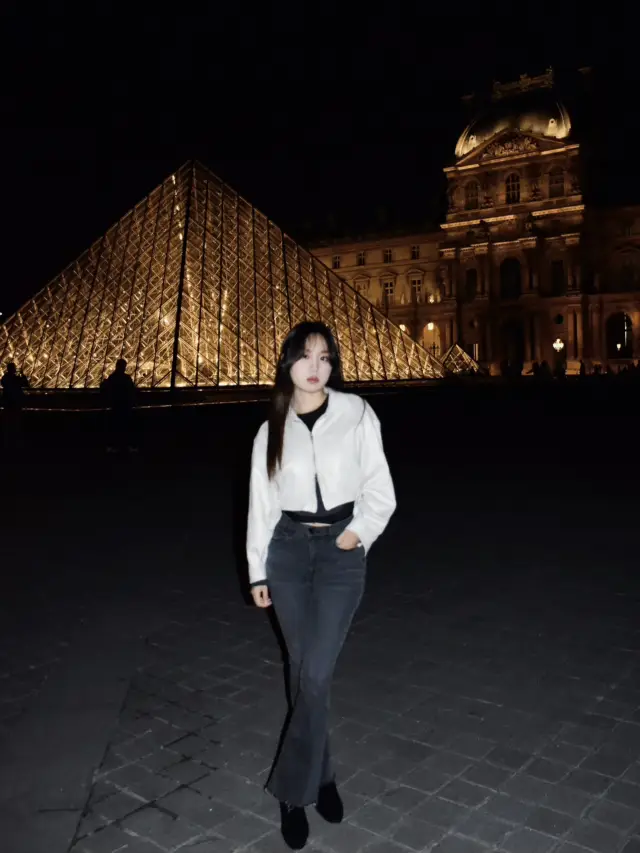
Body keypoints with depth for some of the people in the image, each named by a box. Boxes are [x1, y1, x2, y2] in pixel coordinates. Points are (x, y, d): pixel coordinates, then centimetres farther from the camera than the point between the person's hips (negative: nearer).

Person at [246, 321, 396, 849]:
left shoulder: (357, 414, -2)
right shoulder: (271, 430, 4)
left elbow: (380, 489, 1)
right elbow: (261, 503, 8)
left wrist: (360, 532, -15)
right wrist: (258, 571, 9)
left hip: (341, 551, -2)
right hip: (288, 550, 3)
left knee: (317, 674, -7)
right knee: (303, 671, 9)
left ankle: (293, 790, 9)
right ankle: (322, 775, 28)